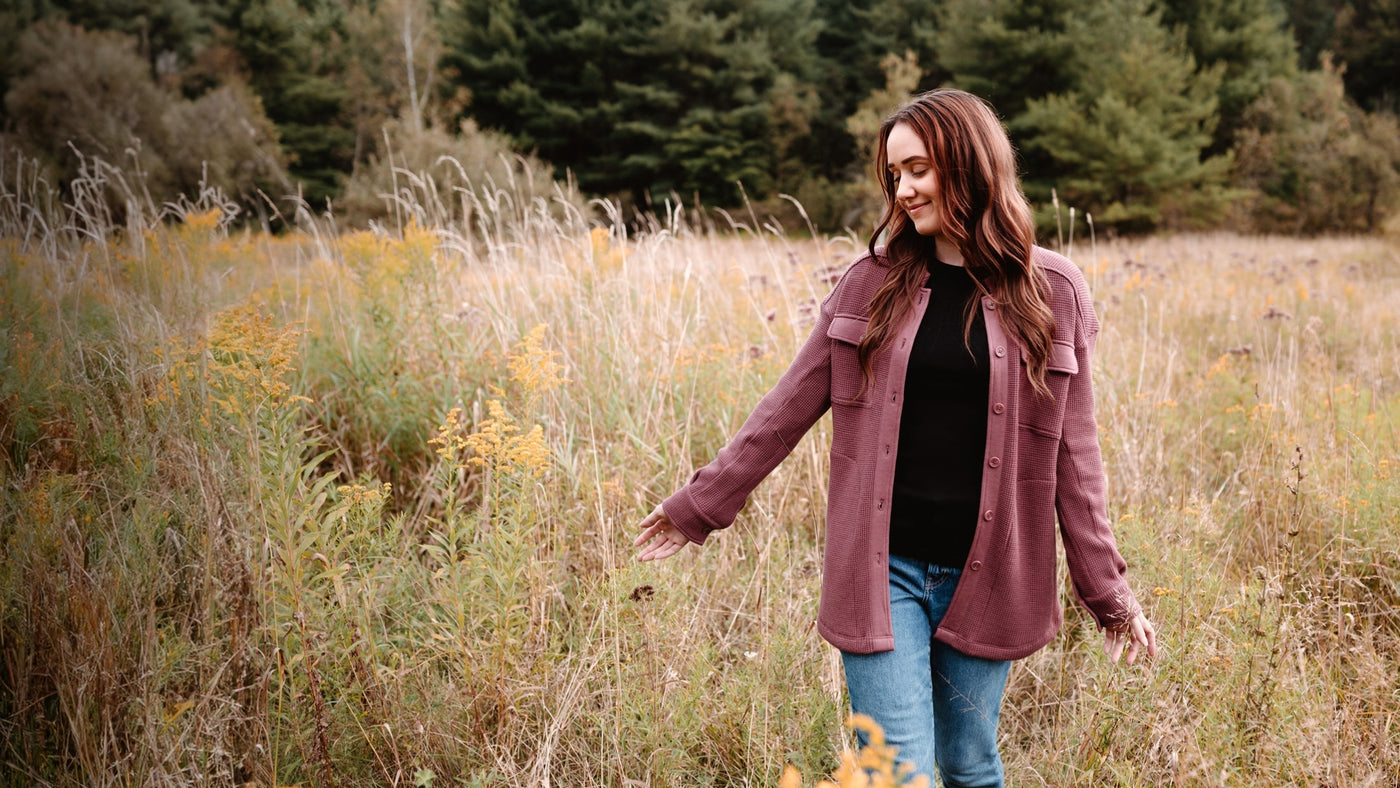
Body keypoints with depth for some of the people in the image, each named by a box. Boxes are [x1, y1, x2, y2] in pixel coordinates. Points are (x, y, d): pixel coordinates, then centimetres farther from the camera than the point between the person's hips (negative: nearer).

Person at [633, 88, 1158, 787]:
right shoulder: (873, 283, 2)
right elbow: (789, 407, 8)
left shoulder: (1052, 293, 0)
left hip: (984, 576, 0)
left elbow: (1072, 455, 4)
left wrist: (1109, 593, 6)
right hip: (880, 572, 0)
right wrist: (699, 506, 9)